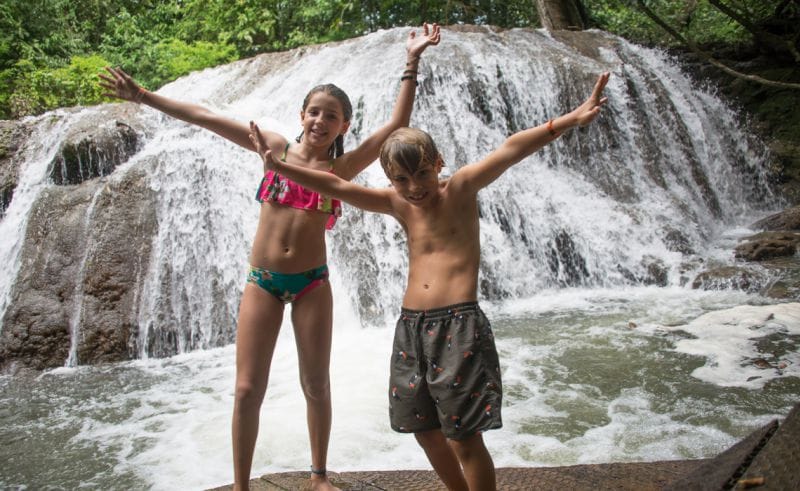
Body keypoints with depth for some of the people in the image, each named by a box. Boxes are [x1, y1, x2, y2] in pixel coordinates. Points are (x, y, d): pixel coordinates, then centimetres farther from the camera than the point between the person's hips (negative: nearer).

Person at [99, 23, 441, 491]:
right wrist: (142, 95, 5)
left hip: (311, 283, 0)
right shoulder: (276, 147, 3)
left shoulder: (342, 167, 0)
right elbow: (204, 116, 3)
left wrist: (412, 62, -11)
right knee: (248, 390, 2)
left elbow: (397, 124, -7)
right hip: (262, 281, 1)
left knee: (317, 385, 10)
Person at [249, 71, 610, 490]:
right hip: (410, 326, 6)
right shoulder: (396, 204, 10)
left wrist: (569, 121, -26)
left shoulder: (460, 189, -3)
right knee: (426, 432, 16)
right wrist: (278, 166, 3)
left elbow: (509, 151, -16)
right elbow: (335, 186, 8)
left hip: (458, 325, -6)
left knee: (464, 438, -2)